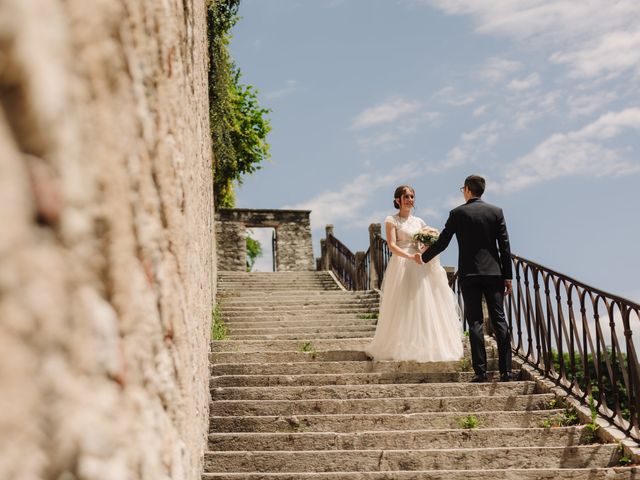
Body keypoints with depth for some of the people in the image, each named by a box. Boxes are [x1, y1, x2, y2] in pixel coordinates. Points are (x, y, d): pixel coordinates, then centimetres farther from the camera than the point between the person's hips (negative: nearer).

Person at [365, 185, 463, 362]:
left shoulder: (419, 221, 17)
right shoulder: (391, 220, 1)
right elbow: (392, 246, -9)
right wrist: (409, 256, -24)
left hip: (420, 267, 5)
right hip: (401, 266, -5)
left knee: (422, 305, 3)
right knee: (402, 307, -6)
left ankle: (423, 346, 9)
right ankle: (400, 347, 0)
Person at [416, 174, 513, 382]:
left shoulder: (457, 213, -2)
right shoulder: (496, 212, 5)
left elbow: (442, 242, 2)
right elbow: (504, 246, 2)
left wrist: (423, 258, 19)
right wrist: (507, 276, 7)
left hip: (469, 274, -2)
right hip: (494, 272, 2)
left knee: (475, 322, 2)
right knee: (499, 320, 4)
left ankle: (480, 371, -1)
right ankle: (506, 371, 2)